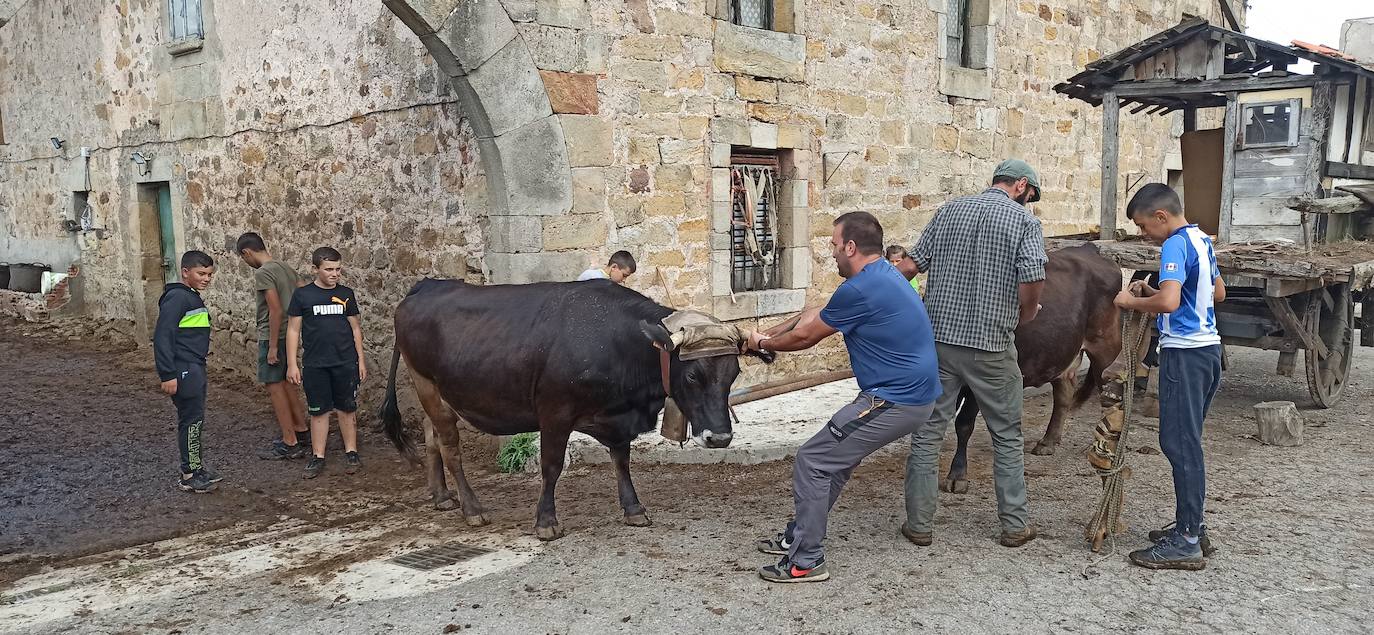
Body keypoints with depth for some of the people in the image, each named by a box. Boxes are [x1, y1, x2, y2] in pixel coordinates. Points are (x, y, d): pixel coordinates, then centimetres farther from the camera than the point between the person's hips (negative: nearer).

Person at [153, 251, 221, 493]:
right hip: (184, 371, -10)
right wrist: (168, 375, -23)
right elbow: (162, 336, -21)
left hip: (195, 369, 10)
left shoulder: (193, 297, 14)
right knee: (191, 419, -4)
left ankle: (199, 466, 26)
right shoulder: (177, 297, -16)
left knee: (196, 419, 16)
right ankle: (190, 475, 5)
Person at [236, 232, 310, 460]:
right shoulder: (286, 268, 9)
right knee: (284, 382, 19)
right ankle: (300, 429, 27)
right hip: (289, 334, 9)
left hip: (272, 337, -9)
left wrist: (272, 346, -18)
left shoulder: (262, 273, -16)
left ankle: (290, 443, 0)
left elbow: (276, 309, -21)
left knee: (274, 387, -3)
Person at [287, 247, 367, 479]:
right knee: (318, 411, 6)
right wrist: (292, 364, -2)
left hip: (346, 363, 1)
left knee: (347, 408, 7)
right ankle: (318, 457, 14)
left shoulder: (346, 294, 4)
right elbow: (293, 330, 1)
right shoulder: (302, 295, -2)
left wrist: (361, 359, 7)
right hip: (314, 365, -1)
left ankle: (351, 452, 18)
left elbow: (355, 328, 10)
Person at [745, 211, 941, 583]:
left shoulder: (860, 290, -20)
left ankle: (806, 561, 5)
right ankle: (798, 537, 32)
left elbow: (806, 336, -7)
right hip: (914, 394, 10)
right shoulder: (882, 274, 13)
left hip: (894, 402, -10)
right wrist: (768, 334, 23)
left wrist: (763, 344, 11)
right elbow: (816, 315, 22)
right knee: (837, 456, 21)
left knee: (812, 462, -3)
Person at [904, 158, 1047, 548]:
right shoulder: (1023, 219, -3)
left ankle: (919, 524, 13)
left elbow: (916, 262, 9)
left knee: (927, 432, 9)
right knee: (1007, 436, 13)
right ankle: (1015, 525, 21)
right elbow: (1033, 278, -14)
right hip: (991, 344, -3)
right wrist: (1026, 313, 4)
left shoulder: (949, 211, 9)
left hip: (938, 337, 3)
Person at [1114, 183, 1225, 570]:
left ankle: (1186, 543, -1)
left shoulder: (1175, 245, -16)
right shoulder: (1201, 240, 14)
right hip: (1207, 348, 10)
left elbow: (1169, 302, -30)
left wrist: (1131, 302, -12)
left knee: (1180, 444, -5)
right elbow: (1218, 292, 24)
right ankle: (1191, 526, 24)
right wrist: (1154, 292, 16)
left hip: (1185, 353, -10)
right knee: (1186, 441, 17)